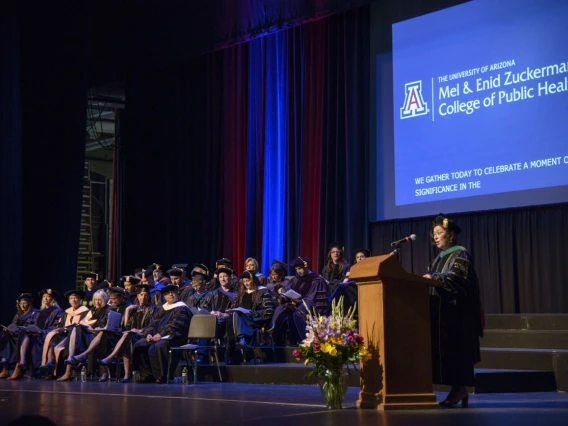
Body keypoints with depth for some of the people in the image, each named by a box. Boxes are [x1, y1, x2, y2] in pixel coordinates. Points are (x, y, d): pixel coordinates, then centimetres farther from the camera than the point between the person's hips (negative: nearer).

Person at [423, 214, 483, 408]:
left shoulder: (460, 255, -5)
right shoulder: (439, 258, 20)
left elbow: (458, 279, -21)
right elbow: (433, 281, 20)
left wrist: (434, 279, -31)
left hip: (456, 313, -8)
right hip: (441, 313, 8)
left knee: (455, 349, -11)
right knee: (446, 350, 3)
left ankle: (460, 388, -10)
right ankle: (458, 390, 5)